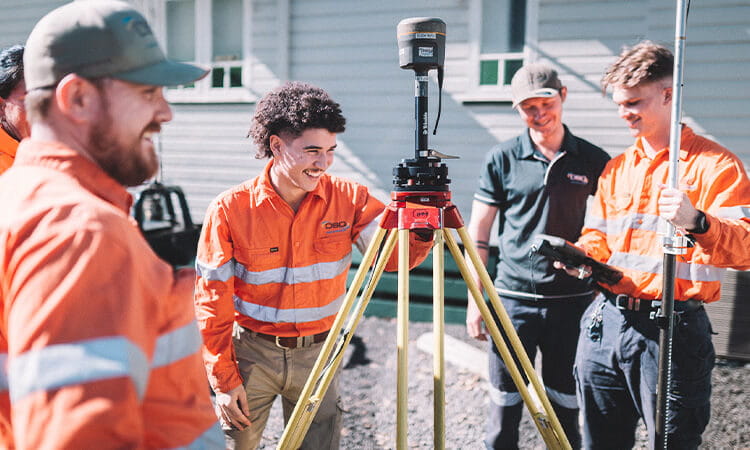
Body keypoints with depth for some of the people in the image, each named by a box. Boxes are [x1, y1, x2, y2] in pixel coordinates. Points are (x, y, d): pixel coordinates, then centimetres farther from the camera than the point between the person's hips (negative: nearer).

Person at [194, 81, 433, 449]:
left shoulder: (348, 198, -7)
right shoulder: (229, 210, -13)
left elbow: (394, 255, -16)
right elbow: (212, 303, -8)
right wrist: (223, 378, -7)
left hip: (318, 353, 2)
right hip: (251, 353, -2)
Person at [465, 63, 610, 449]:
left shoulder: (594, 161, 3)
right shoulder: (501, 159, 0)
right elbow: (478, 234, 2)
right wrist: (474, 300, -1)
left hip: (571, 300, 1)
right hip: (513, 299, -1)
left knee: (566, 409, 11)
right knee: (504, 407, 6)